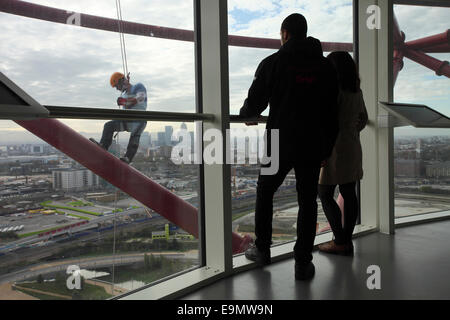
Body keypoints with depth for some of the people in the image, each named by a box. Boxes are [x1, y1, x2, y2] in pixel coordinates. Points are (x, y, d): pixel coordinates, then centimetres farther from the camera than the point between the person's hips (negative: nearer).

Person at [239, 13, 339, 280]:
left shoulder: (272, 63, -3)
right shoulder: (326, 66, 7)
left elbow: (255, 101, 0)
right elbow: (332, 112, 6)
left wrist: (246, 115, 23)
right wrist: (327, 148, 12)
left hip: (280, 144, -2)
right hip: (313, 147, 2)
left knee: (265, 193, 18)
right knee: (308, 202, 9)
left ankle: (262, 249, 25)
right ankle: (303, 263, 12)